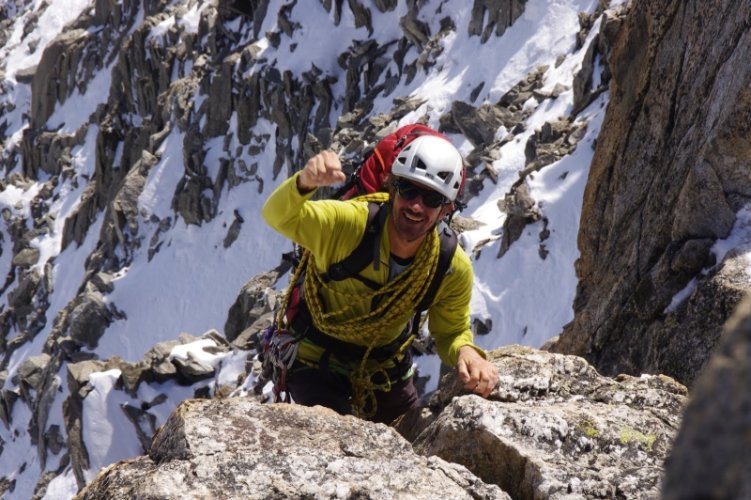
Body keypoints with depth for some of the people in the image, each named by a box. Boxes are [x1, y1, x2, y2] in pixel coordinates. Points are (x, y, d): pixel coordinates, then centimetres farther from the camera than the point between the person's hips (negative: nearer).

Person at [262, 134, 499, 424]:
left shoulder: (454, 268, -19)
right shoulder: (348, 223, -30)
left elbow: (450, 332, -5)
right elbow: (279, 217, -39)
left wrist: (466, 352, -30)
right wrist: (305, 182, -62)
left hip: (385, 368, 4)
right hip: (316, 364, -4)